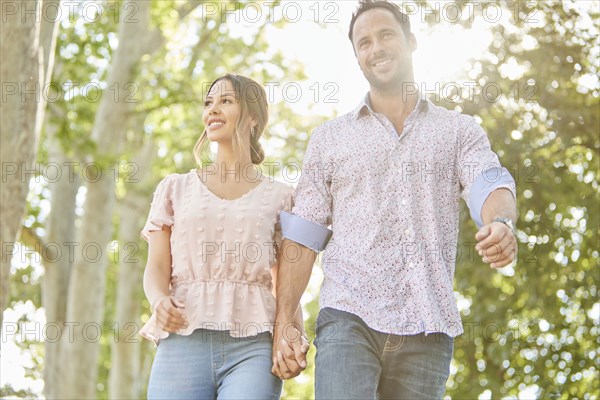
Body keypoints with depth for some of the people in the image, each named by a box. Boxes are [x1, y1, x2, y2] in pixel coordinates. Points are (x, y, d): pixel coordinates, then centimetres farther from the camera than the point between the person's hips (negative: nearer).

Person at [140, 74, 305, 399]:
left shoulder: (278, 197, 13)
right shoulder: (175, 188, 17)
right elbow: (156, 267, 9)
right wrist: (160, 300, -14)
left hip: (252, 345, -1)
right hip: (184, 339, 1)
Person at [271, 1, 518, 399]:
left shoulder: (460, 131, 14)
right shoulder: (329, 138, 15)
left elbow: (489, 184, -6)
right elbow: (302, 239, 12)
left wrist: (502, 223, -30)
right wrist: (283, 326, 2)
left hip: (427, 329, 1)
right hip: (348, 319, 0)